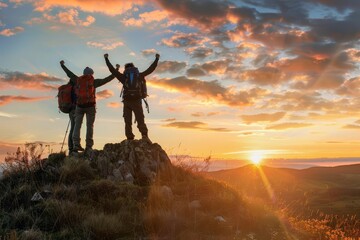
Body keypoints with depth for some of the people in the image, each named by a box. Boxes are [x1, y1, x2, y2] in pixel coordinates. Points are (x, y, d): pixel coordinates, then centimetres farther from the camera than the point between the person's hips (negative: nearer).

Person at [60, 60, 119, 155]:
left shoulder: (78, 80, 10)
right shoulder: (93, 81, 2)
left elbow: (69, 73, 24)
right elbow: (107, 79, 2)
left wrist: (62, 65, 41)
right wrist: (116, 70, 11)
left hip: (79, 105, 2)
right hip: (90, 105, -2)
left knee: (77, 125, 3)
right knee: (90, 125, 2)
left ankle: (76, 144, -10)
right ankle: (88, 146, -3)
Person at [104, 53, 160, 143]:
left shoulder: (124, 77, 8)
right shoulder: (139, 76, 11)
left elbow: (112, 69, 16)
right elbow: (151, 69, 20)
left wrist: (106, 59, 28)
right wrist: (157, 59, 33)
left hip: (127, 102, 0)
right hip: (137, 101, 0)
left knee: (128, 122, 5)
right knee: (141, 121, 0)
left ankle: (130, 139, -3)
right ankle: (144, 135, -21)